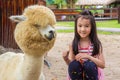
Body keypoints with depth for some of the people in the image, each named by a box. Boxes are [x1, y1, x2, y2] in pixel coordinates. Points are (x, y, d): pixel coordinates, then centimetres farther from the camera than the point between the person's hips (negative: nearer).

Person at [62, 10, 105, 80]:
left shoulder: (96, 44, -7)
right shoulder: (73, 44, -4)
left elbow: (102, 65, -11)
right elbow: (71, 65, 2)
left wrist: (88, 57, -24)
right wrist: (66, 59, -19)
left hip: (91, 74, -1)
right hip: (77, 74, 1)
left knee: (89, 64, -31)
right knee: (73, 64, -29)